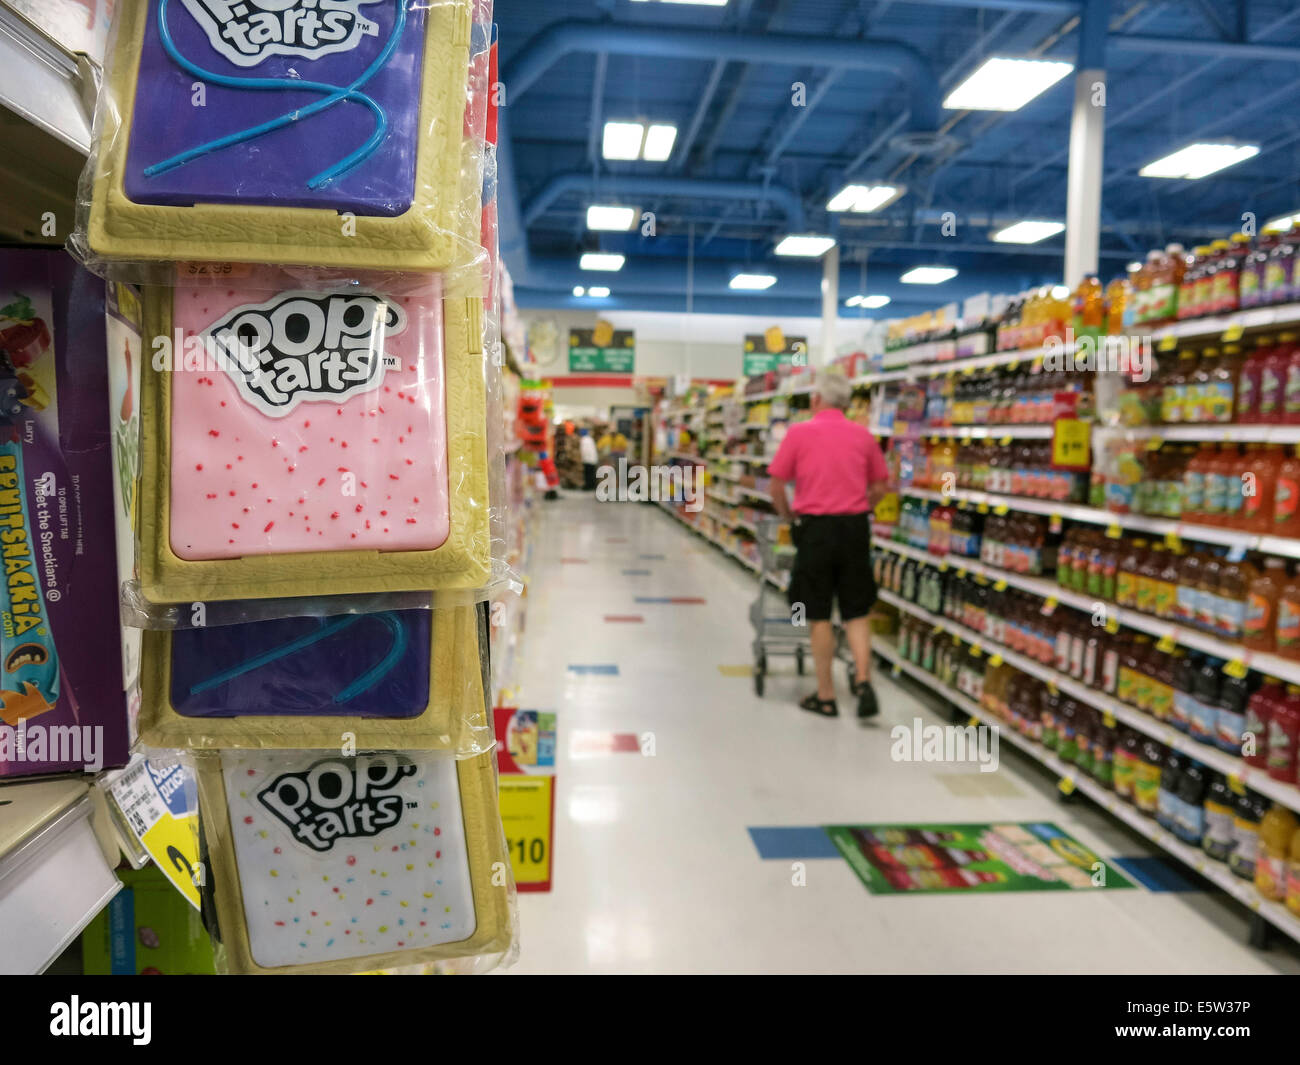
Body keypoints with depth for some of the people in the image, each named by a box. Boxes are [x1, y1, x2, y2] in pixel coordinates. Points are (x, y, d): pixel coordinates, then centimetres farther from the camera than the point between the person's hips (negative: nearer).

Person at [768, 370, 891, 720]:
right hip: (855, 527, 3)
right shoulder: (863, 435, 6)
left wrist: (790, 517, 16)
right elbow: (880, 487, 11)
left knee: (818, 616, 6)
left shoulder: (799, 433, -2)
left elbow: (777, 487, -1)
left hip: (815, 529, -3)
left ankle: (826, 696, 13)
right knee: (857, 614, 12)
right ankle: (863, 681, -3)